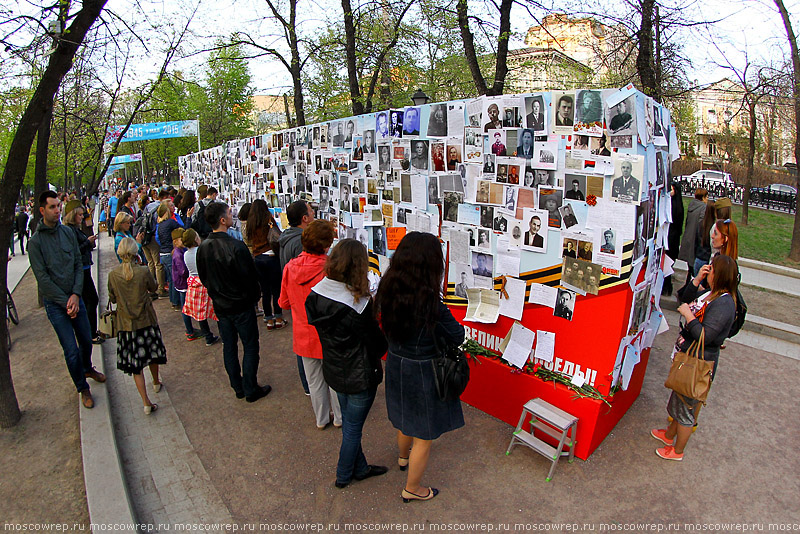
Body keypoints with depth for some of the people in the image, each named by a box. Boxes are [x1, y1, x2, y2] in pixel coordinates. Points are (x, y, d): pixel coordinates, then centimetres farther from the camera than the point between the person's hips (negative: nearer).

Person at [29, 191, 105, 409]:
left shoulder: (68, 233, 2)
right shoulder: (35, 242, -11)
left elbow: (79, 265, 3)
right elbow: (42, 278, -12)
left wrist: (75, 295, -9)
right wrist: (65, 302, -14)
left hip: (75, 297, 4)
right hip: (55, 302, -4)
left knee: (86, 340, 15)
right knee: (71, 350, -1)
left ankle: (87, 369, 45)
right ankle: (83, 388, 18)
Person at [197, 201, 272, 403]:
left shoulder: (203, 247, -2)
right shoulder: (236, 246, -24)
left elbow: (203, 277, 8)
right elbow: (250, 276, -19)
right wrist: (254, 296, -1)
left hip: (220, 305, 7)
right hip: (241, 305, -6)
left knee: (229, 346, 17)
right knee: (250, 347, 7)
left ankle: (238, 387, 30)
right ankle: (250, 389, 16)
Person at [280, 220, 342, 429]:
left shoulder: (290, 267, -10)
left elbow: (284, 303, 2)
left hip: (304, 335, 4)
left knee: (314, 380, 21)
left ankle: (321, 419, 40)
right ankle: (339, 417, 38)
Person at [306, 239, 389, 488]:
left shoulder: (315, 293, -10)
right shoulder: (358, 304, -31)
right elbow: (377, 343, -20)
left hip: (334, 371, 7)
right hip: (360, 376, -7)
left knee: (349, 422, 25)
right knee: (353, 427, 16)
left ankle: (360, 468, 44)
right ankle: (344, 475, 37)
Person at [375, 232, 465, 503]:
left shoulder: (388, 289, -12)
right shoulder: (429, 302, -32)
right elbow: (457, 337, -17)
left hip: (395, 364, 7)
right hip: (423, 371, -7)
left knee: (406, 418, 33)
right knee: (424, 435, 17)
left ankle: (403, 457, 61)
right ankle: (412, 489, 38)